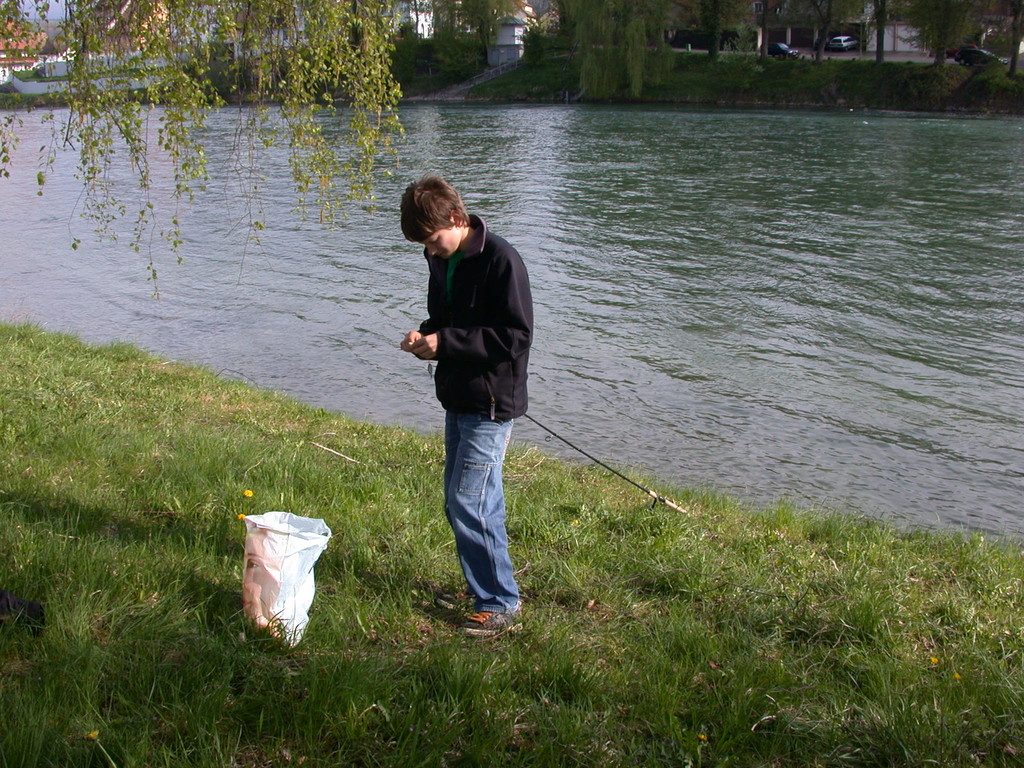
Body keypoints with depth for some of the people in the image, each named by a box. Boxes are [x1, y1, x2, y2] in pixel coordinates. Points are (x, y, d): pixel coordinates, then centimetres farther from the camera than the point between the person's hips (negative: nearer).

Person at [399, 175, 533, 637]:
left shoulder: (500, 260, -18)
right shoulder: (442, 260, 8)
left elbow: (516, 336, -22)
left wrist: (445, 342, -23)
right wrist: (424, 337, -1)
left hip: (490, 404, -9)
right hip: (457, 400, 9)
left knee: (468, 503, -9)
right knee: (461, 501, 15)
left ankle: (501, 602, 4)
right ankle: (480, 586, 30)